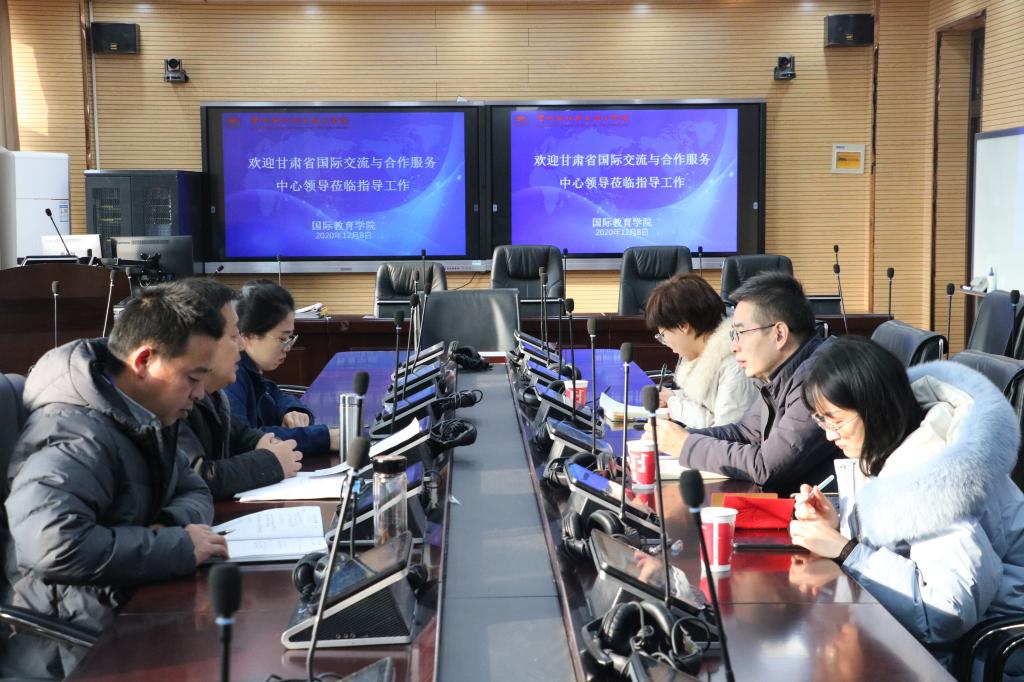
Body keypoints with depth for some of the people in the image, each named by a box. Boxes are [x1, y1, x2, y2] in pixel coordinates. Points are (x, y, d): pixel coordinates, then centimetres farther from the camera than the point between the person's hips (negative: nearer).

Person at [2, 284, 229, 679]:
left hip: (130, 609, 9)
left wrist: (171, 525, -9)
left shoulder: (141, 419, 7)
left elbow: (195, 491, 14)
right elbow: (49, 542, -37)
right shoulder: (79, 438, -22)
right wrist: (176, 546, -27)